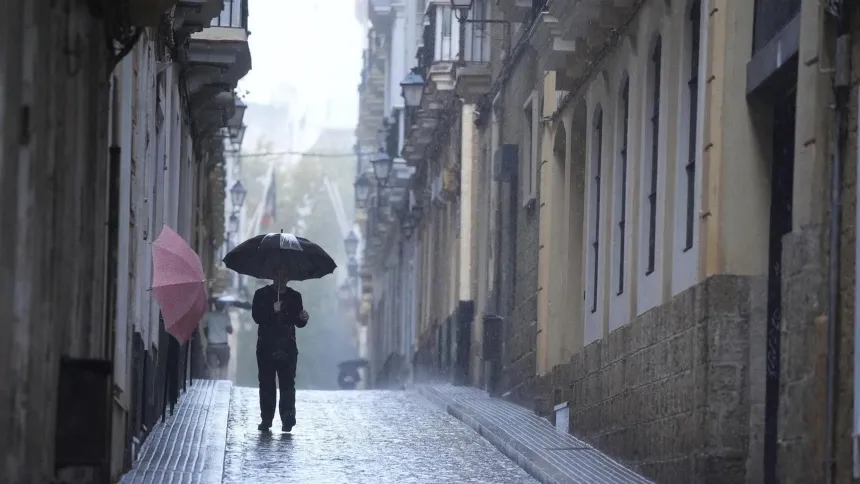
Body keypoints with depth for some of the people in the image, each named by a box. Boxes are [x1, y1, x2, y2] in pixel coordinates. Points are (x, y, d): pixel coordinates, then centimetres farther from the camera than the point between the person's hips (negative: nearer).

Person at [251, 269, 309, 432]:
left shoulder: (294, 296, 14)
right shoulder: (262, 295, 7)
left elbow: (298, 323, 13)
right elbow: (256, 316, -6)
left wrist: (302, 319, -10)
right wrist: (272, 311, -22)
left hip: (287, 347, 0)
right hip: (266, 346, 0)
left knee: (288, 383, -9)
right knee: (266, 384, 2)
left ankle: (288, 417, -13)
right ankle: (266, 418, 7)